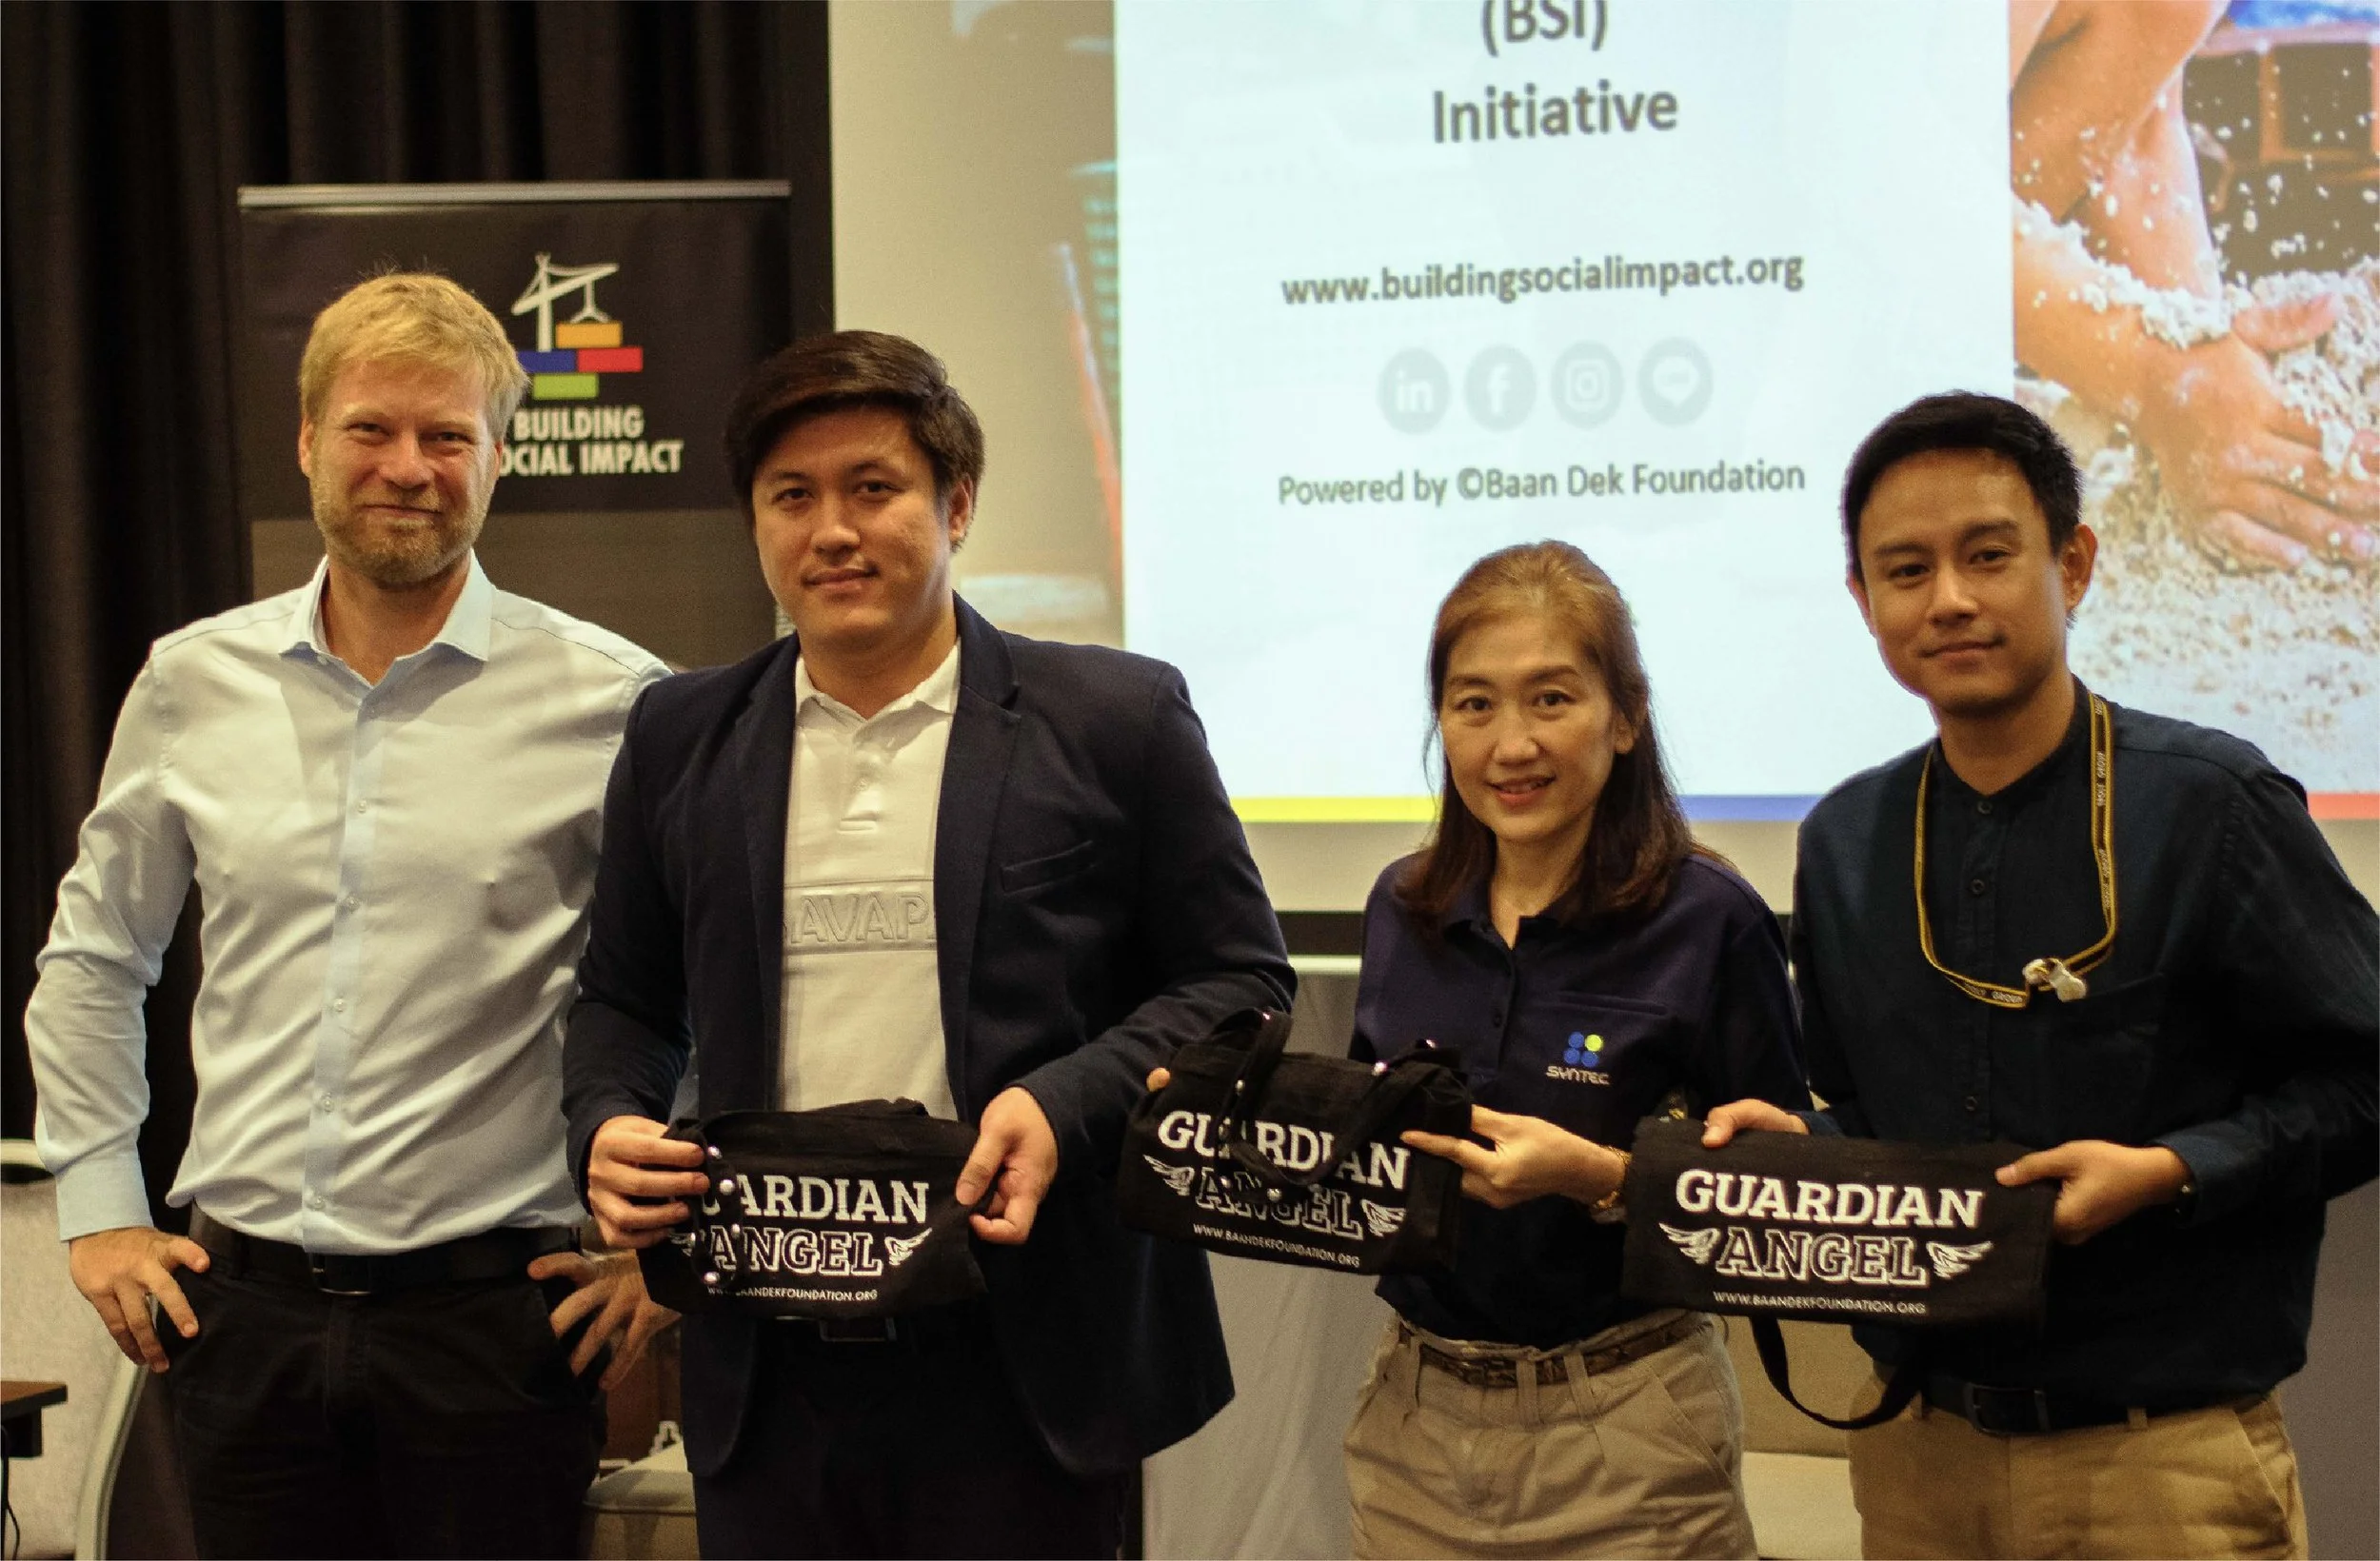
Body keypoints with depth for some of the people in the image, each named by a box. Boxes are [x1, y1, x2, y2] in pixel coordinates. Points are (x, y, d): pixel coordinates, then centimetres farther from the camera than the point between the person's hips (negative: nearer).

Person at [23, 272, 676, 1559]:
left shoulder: (610, 700, -4)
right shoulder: (196, 682, 7)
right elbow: (91, 958, 19)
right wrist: (98, 1203, 13)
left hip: (493, 1309, -3)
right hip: (243, 1308, 3)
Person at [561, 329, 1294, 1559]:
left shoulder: (1115, 720, -1)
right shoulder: (680, 741, 10)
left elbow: (1239, 983, 1)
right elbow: (623, 1001, 17)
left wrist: (1066, 1107, -14)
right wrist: (610, 1126, -3)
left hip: (1020, 1373, -3)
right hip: (766, 1377, 3)